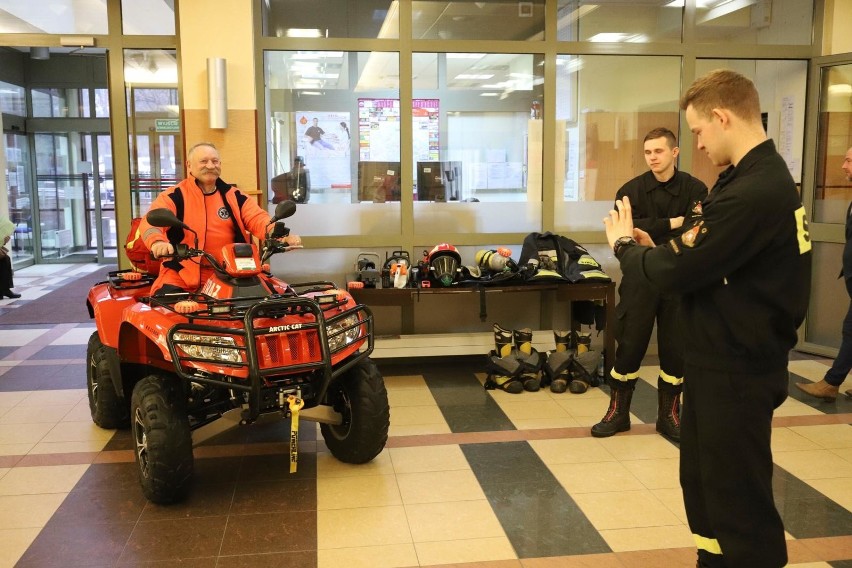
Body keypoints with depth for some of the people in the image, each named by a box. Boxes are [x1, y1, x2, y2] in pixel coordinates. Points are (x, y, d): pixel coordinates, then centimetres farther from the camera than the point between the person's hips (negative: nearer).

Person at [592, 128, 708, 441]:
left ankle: (669, 415, 23)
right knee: (629, 346, 2)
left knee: (675, 349, 7)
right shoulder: (631, 190, 0)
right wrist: (671, 224, -16)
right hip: (640, 280, 0)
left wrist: (650, 235, -23)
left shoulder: (695, 189, 0)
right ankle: (618, 412, 17)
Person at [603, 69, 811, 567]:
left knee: (740, 503, 5)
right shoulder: (766, 176, 9)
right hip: (731, 359, 10)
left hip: (735, 370, -10)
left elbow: (677, 273, -23)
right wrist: (657, 250, 0)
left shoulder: (753, 193, -26)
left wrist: (625, 244, -6)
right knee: (706, 484, 22)